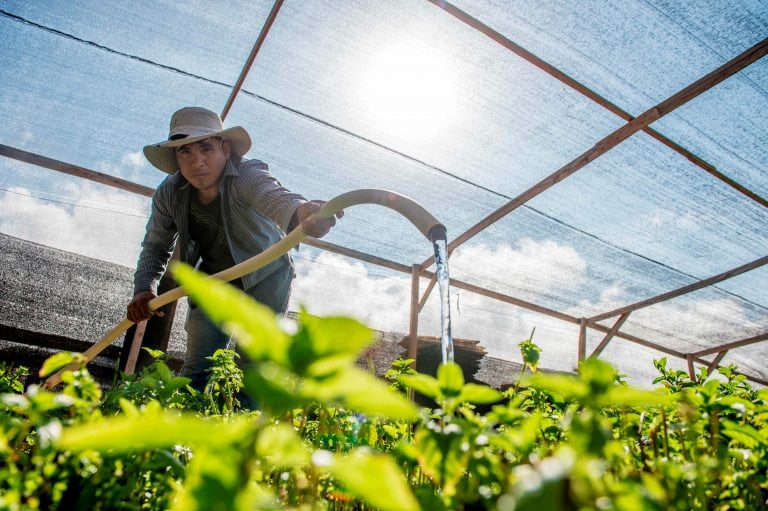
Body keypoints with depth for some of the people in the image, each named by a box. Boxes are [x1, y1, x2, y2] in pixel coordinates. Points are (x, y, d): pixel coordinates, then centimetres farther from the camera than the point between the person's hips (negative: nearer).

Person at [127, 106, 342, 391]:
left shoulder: (247, 175, -30)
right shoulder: (169, 194, -14)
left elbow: (276, 198, -53)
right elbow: (156, 247, 0)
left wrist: (304, 212, -76)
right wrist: (144, 289, -17)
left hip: (264, 279, -4)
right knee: (196, 372, 1)